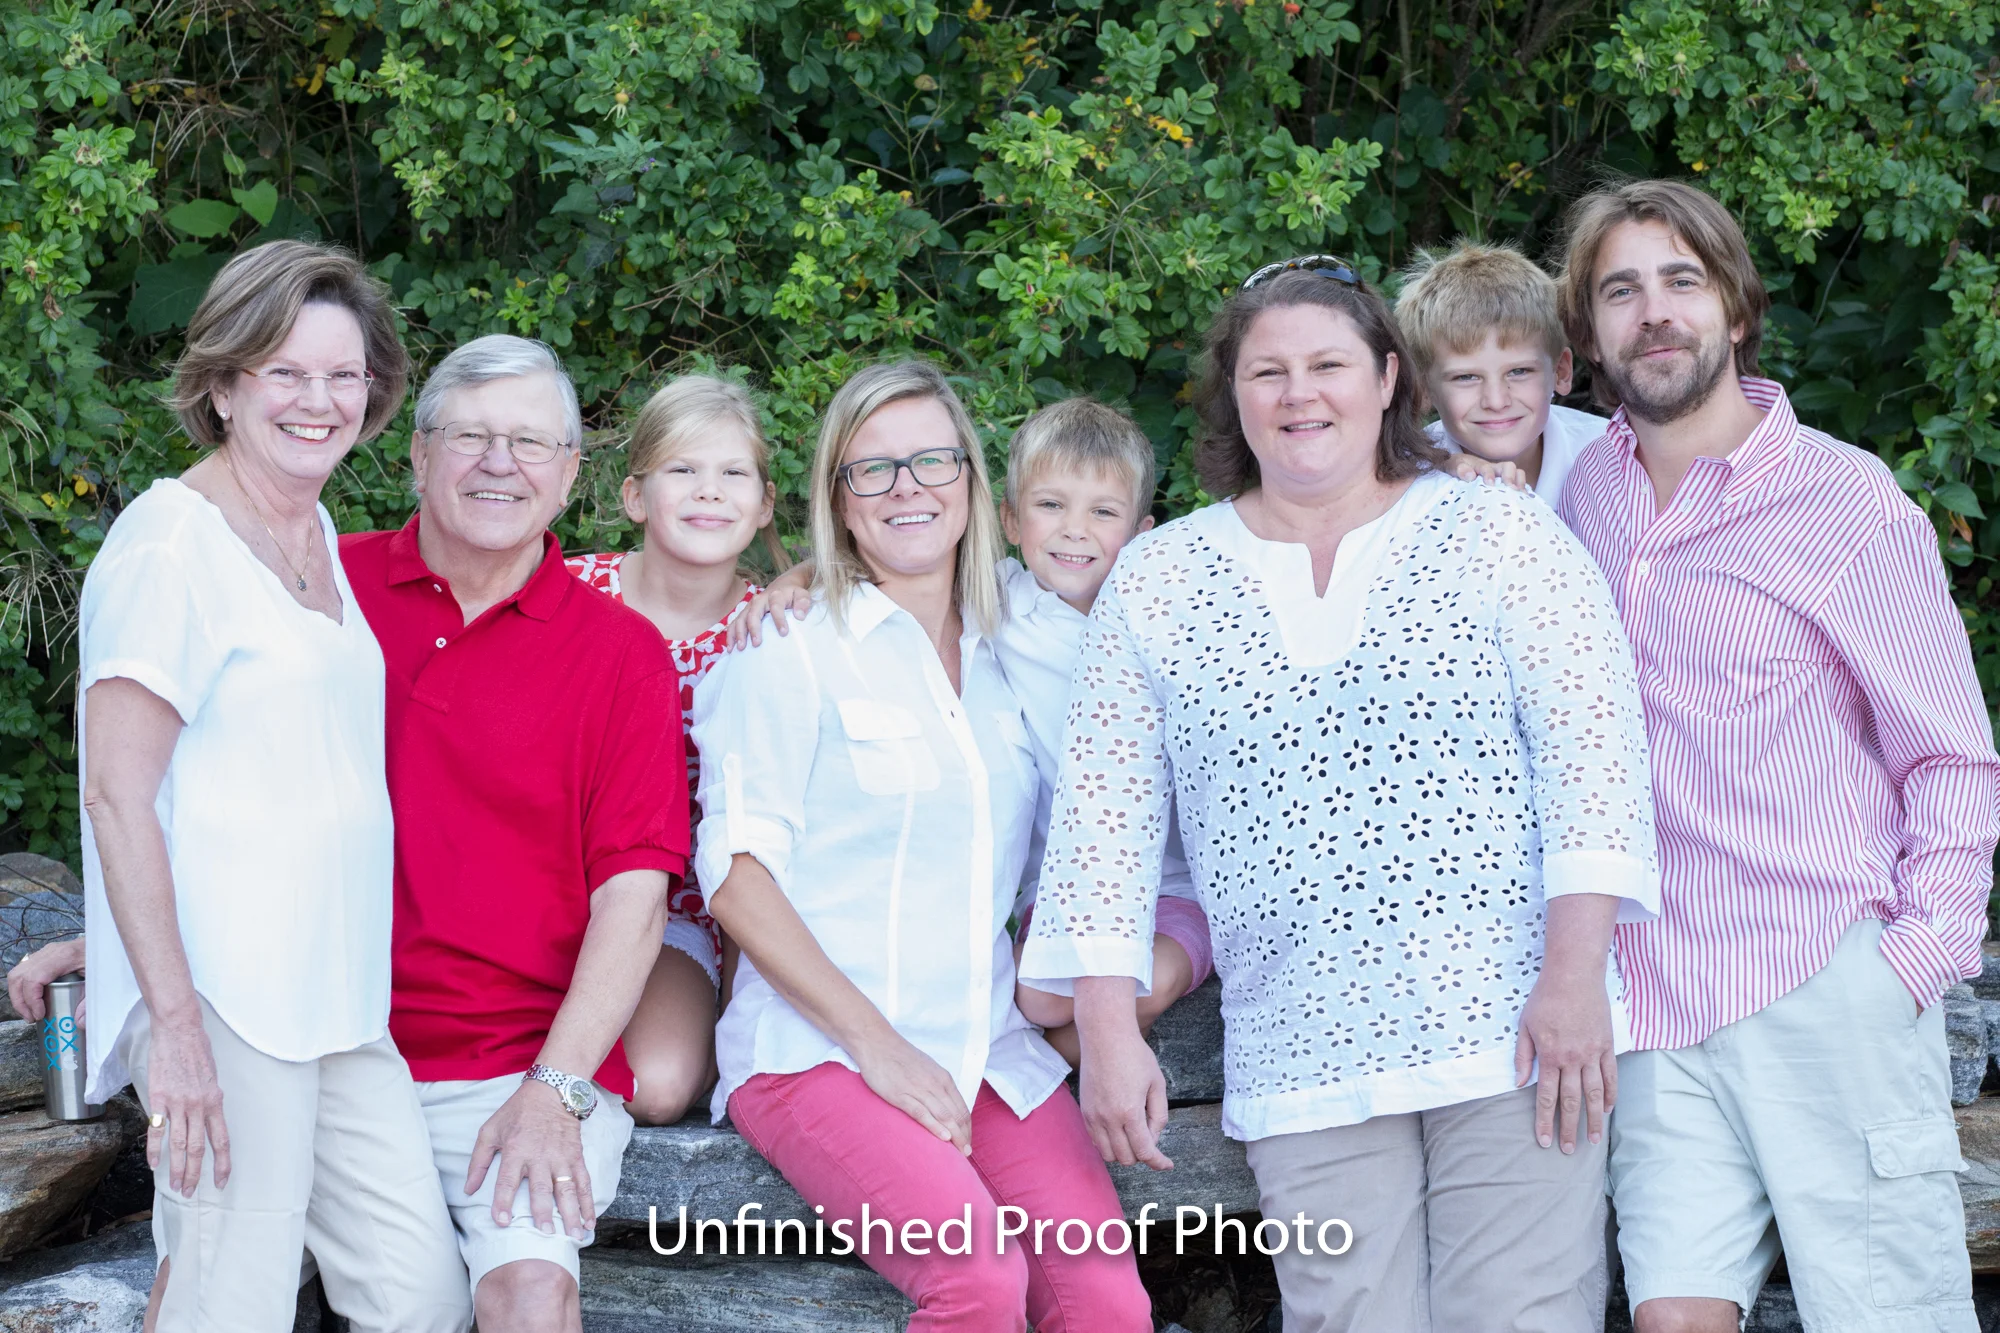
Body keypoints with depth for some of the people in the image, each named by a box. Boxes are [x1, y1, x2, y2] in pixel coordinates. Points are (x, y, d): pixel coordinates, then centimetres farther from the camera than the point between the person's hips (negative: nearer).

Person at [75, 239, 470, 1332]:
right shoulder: (172, 541, -9)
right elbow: (117, 798, -14)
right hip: (221, 1001, -8)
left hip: (337, 999, 8)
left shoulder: (318, 537, 16)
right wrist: (174, 1021, -21)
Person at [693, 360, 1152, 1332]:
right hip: (816, 1052, -5)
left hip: (991, 1052, 5)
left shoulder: (1001, 659, 16)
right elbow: (736, 871, -5)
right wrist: (874, 1040, -13)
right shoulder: (791, 650, 1)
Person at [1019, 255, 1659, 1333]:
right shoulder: (1157, 581, 11)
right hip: (1301, 1070, 2)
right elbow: (1107, 811, 10)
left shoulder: (1499, 535, 5)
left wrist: (1575, 975, -12)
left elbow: (1591, 741, -2)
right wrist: (1108, 1035, 3)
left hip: (1514, 1038, -1)